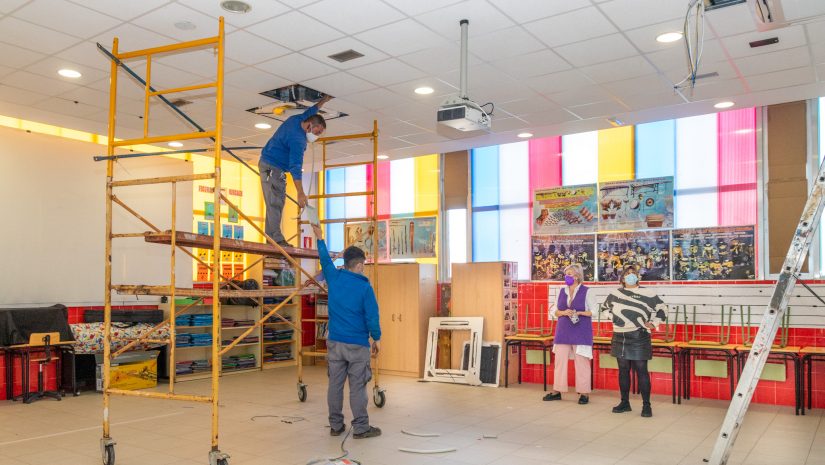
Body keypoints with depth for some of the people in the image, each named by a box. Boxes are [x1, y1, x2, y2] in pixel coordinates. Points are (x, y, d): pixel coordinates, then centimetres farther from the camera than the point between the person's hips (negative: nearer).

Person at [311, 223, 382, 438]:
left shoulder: (334, 278, 2)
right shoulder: (364, 287, -10)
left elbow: (325, 260, 21)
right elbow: (372, 316, -10)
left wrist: (320, 238, 35)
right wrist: (377, 338, 4)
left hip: (335, 342, 5)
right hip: (358, 345, -5)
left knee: (335, 384, 10)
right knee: (357, 386, 1)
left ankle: (335, 425, 18)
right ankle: (361, 428, 7)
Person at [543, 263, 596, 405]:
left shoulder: (586, 292, -4)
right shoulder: (562, 291, 9)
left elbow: (594, 312, -4)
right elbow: (556, 312, 13)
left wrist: (578, 313, -16)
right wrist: (563, 312, -9)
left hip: (581, 332, -4)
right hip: (563, 331, 4)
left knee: (581, 361, 0)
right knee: (559, 360, 4)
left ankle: (584, 393, 9)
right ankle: (557, 391, 12)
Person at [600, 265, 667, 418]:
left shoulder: (647, 293, -2)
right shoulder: (615, 293, 9)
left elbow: (662, 309, 5)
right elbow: (604, 308, 25)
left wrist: (653, 323, -4)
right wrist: (612, 317, 8)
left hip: (639, 338, -4)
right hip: (620, 338, 4)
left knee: (641, 371, -3)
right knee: (623, 370, 11)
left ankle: (646, 405, 5)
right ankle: (625, 403, 21)